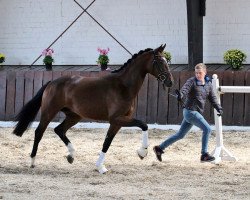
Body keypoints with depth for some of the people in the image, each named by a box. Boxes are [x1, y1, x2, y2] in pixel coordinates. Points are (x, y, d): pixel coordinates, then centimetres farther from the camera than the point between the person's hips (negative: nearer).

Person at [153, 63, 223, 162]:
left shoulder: (208, 84, 10)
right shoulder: (192, 81, -9)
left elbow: (212, 98, 17)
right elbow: (184, 90, -25)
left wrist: (218, 108, 6)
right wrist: (180, 96, -47)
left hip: (197, 112, 8)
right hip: (190, 111, -8)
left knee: (180, 134, 14)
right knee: (207, 129, -14)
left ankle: (159, 148, 23)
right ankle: (204, 155, -7)